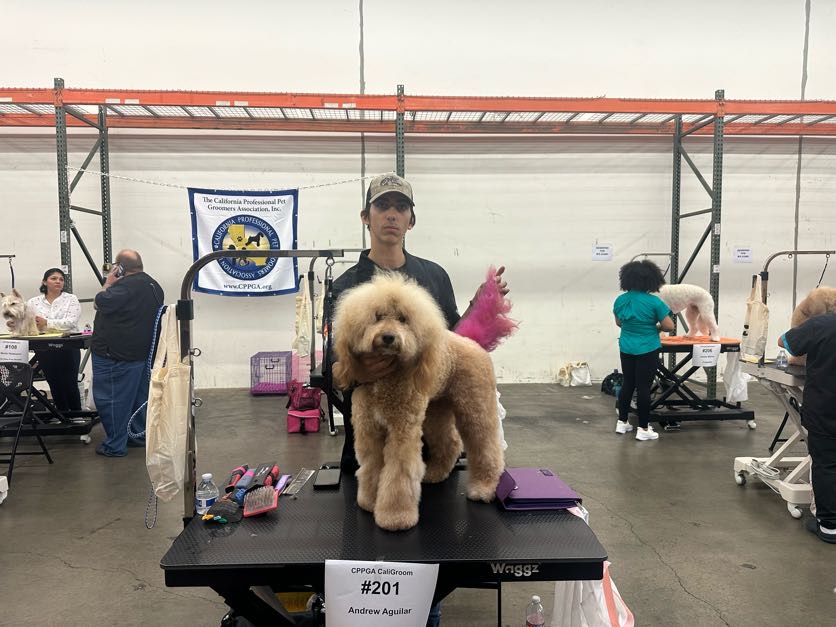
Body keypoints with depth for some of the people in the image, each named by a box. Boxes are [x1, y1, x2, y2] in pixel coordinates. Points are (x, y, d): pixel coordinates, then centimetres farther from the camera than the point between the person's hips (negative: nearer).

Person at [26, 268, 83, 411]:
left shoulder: (71, 299, 0)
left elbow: (71, 322, -13)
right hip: (44, 350, 3)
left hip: (68, 348, -3)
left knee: (70, 384, 2)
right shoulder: (33, 302, 9)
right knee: (55, 385, 11)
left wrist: (47, 323, -18)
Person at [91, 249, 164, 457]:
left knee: (111, 398, 0)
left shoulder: (127, 286, -20)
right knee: (138, 396, 17)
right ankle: (138, 434, 28)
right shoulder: (153, 285, 12)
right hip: (142, 352, 10)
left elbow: (102, 302, -21)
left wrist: (108, 284, -7)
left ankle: (115, 445, 6)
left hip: (116, 355, -10)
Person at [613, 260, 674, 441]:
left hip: (626, 349, 5)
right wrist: (655, 326, 7)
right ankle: (643, 429, 8)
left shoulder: (620, 300, 0)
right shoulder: (654, 301, -15)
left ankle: (622, 422, 24)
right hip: (647, 350, -5)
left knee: (627, 384, 16)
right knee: (643, 387, 1)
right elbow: (669, 326, -11)